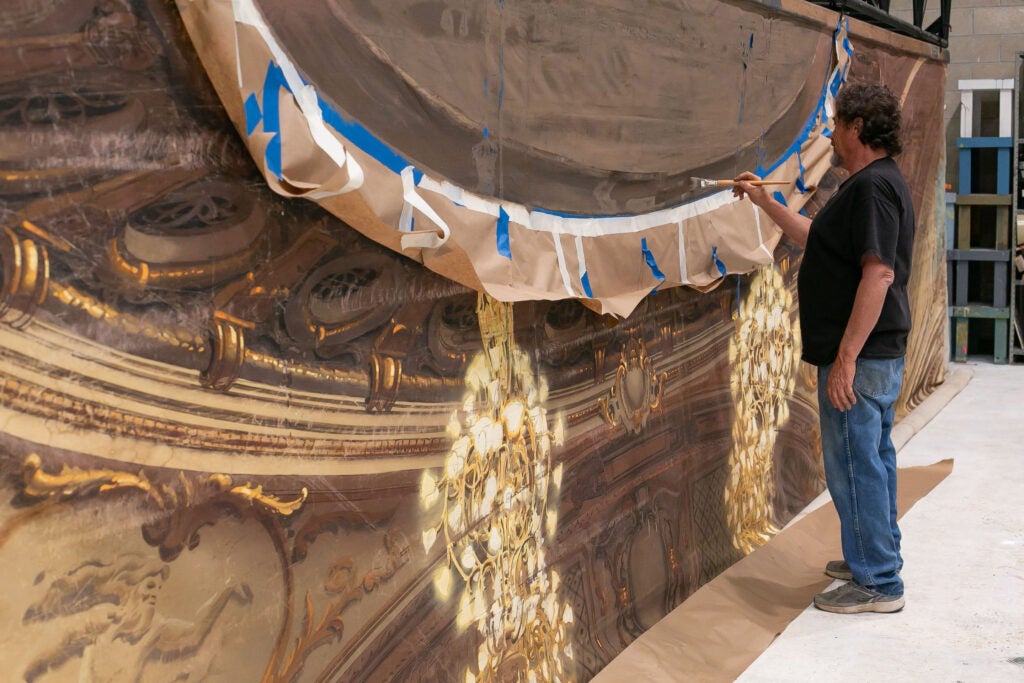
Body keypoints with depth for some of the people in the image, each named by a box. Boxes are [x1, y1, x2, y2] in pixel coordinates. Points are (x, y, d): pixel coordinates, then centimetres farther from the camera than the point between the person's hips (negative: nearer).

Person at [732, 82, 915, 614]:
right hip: (876, 355, 11)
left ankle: (878, 583, 5)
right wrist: (764, 202, 30)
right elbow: (817, 239, 29)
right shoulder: (874, 183, 16)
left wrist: (846, 358, -27)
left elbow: (879, 274, -26)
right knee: (872, 459, 19)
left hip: (860, 357, -11)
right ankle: (878, 559, 33)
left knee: (854, 464, -4)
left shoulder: (872, 186, -18)